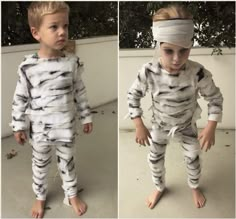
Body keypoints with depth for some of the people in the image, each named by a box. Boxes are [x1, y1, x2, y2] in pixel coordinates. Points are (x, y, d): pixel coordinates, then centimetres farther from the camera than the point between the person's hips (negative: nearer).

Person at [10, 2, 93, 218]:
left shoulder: (73, 62, -10)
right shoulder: (28, 66, -16)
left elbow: (80, 92, 1)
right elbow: (20, 98, -6)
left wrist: (86, 117, 6)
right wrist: (18, 126, -1)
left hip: (66, 128, 1)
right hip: (40, 130, -1)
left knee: (67, 163, 20)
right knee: (40, 166, 20)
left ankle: (71, 195, 44)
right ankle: (40, 197, 46)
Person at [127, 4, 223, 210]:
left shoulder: (198, 73, -32)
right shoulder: (148, 72, -31)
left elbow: (215, 98, -15)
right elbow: (133, 95, -14)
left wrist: (211, 128, -21)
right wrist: (139, 126, -16)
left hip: (187, 125, 0)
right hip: (159, 125, 1)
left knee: (193, 159, 18)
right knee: (155, 158, 17)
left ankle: (194, 187, 53)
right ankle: (160, 188, 50)